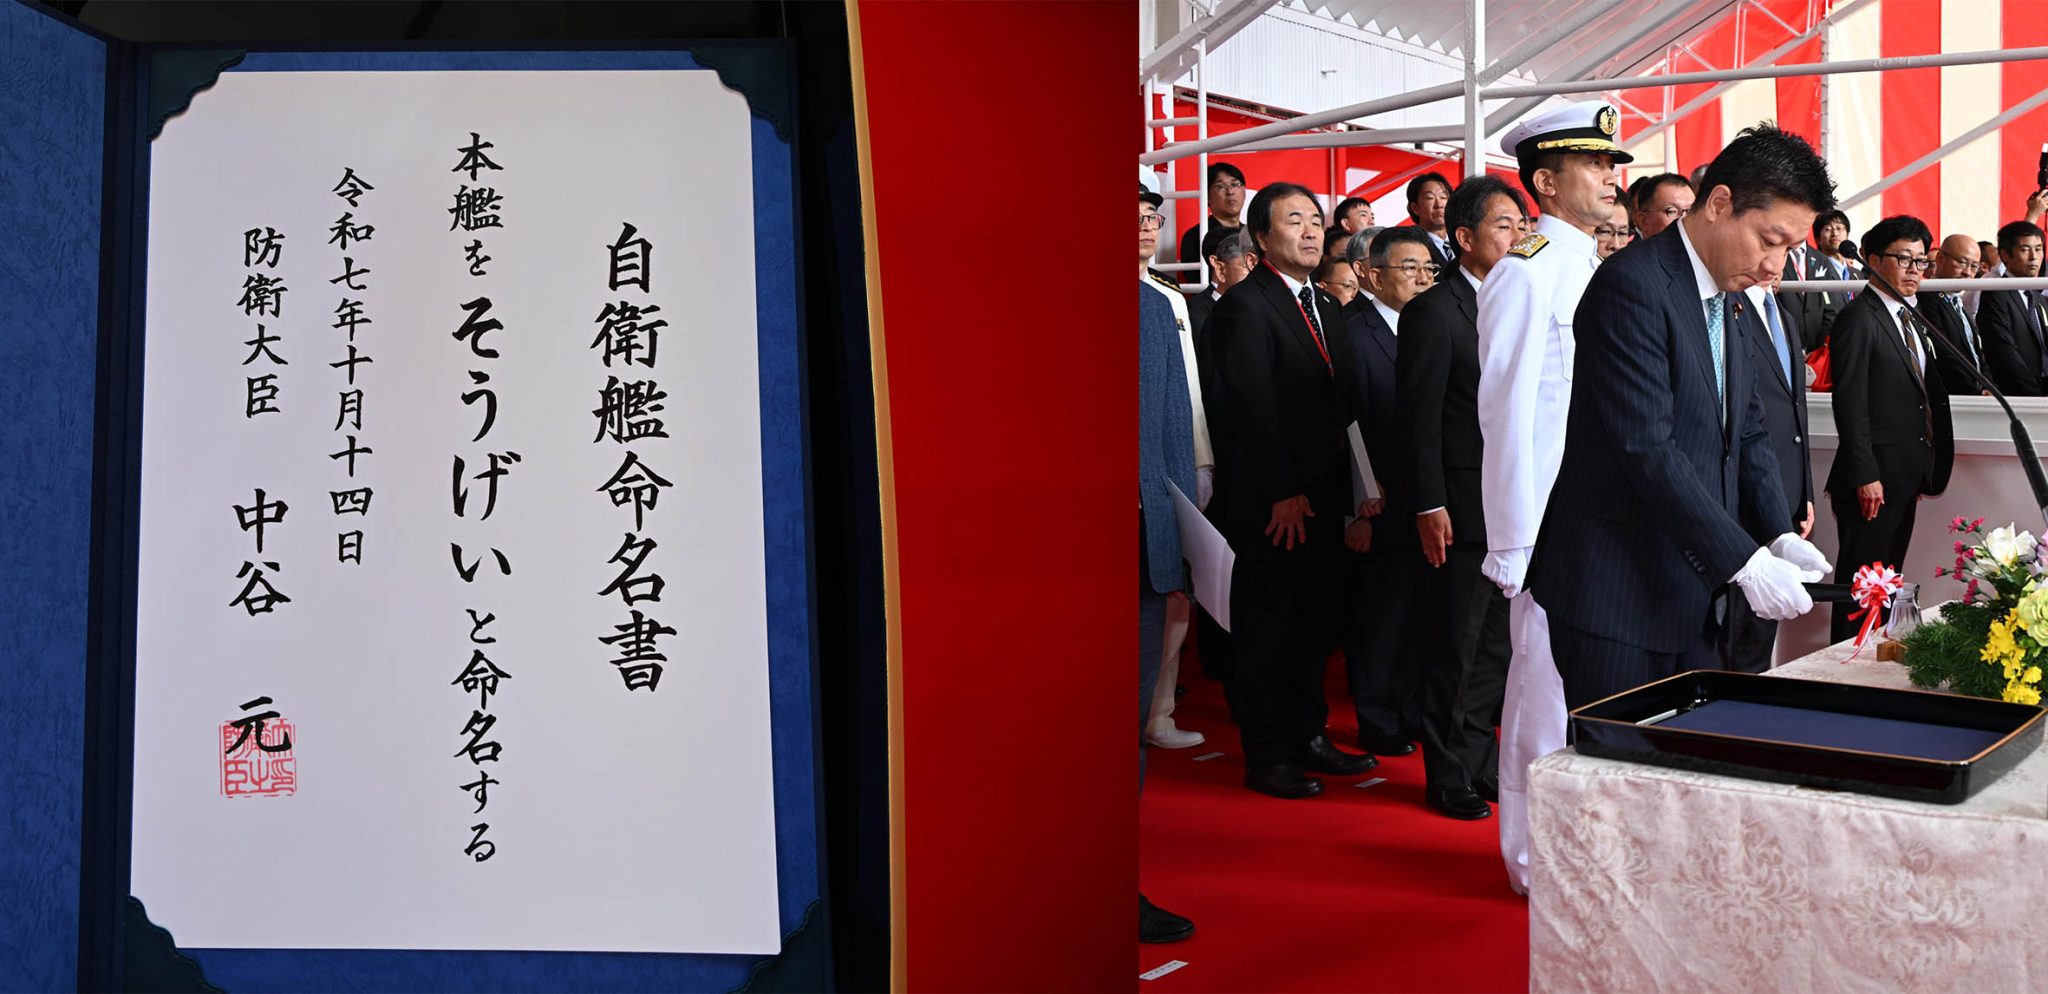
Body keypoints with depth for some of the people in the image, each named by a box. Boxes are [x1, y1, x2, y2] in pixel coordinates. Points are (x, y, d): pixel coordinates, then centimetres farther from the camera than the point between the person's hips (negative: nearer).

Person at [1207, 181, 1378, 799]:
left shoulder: (1319, 307, 17)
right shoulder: (1244, 307, -11)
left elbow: (1341, 403, 15)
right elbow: (1251, 410, -16)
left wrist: (1346, 486, 7)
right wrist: (1283, 493, -17)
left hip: (1321, 499, 8)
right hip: (1273, 504, -8)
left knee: (1314, 625, 14)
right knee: (1266, 631, 2)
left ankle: (1308, 737, 27)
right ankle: (1266, 757, 12)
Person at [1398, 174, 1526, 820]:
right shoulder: (1434, 312, -8)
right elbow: (1421, 420, -12)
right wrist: (1430, 507, -16)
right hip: (1463, 509, -7)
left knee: (1496, 646, 15)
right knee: (1457, 650, 3)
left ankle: (1482, 763, 28)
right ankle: (1449, 778, 16)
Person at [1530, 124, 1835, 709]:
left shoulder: (1726, 299, 14)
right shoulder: (1632, 284, -16)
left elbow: (1747, 432, 17)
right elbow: (1647, 448, -23)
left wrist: (1780, 536, 1)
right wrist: (1744, 561, -21)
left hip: (1691, 590, 9)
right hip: (1614, 592, -9)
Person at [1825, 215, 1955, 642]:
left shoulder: (1909, 318, 17)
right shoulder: (1859, 318, -10)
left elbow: (1925, 394, 18)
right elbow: (1850, 403, -16)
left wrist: (1923, 470, 12)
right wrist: (1864, 476, -19)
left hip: (1907, 476, 9)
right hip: (1873, 478, -9)